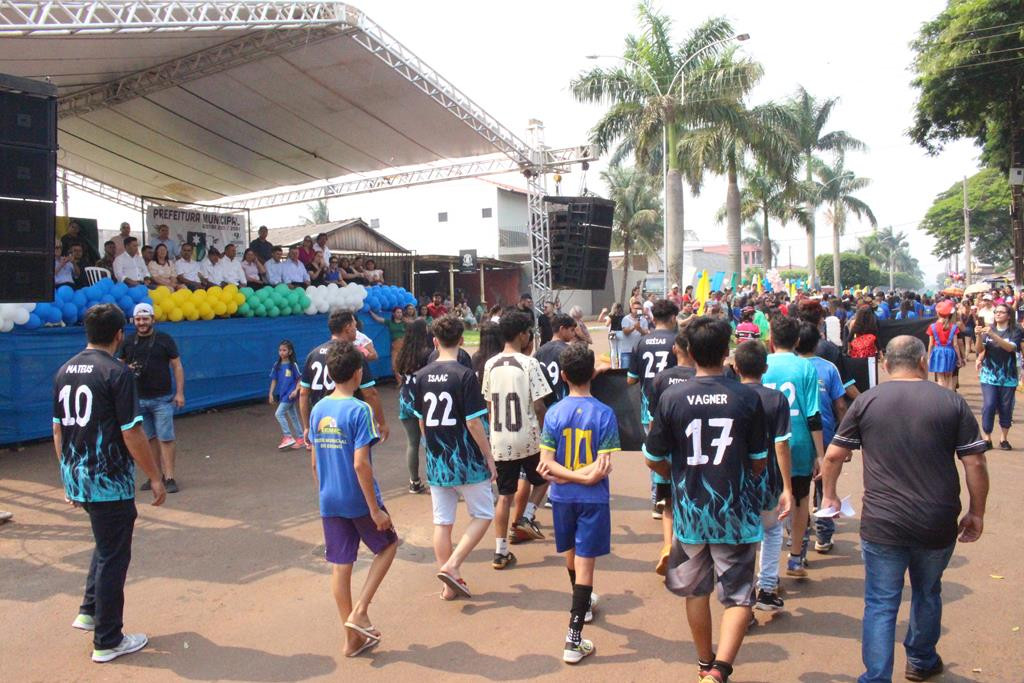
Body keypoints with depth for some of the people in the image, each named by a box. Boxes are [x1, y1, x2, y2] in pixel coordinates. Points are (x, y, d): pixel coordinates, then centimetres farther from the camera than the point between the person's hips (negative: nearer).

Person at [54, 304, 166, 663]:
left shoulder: (64, 371, 6)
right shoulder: (117, 372, -16)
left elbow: (58, 430, 12)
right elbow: (131, 433, -18)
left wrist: (69, 474, 21)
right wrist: (155, 478, -9)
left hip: (77, 480, 7)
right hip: (110, 481, -7)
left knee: (106, 542, 27)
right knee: (113, 556, 5)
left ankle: (89, 611, 27)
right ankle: (108, 641, 15)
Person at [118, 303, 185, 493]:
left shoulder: (164, 339, -2)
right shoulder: (128, 342, 7)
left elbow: (177, 366, -1)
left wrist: (180, 393, -7)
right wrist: (127, 369, -7)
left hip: (162, 398, -4)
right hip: (138, 399, 4)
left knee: (166, 439, -4)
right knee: (150, 438, 11)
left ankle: (169, 477, -1)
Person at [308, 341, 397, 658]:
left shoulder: (317, 410, 3)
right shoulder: (359, 410, -17)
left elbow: (314, 463, 9)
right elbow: (360, 464, -21)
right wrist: (376, 509, -16)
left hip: (329, 502, 6)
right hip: (359, 500, -6)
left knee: (339, 566, 11)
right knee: (387, 545, 18)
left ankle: (353, 638, 22)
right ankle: (359, 611, 9)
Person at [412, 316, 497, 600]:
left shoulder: (421, 376, 2)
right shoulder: (464, 375, -15)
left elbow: (421, 421, 10)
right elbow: (473, 422, -16)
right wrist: (489, 457, -6)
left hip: (436, 461, 5)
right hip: (467, 460, -5)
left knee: (442, 522, 12)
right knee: (482, 515, 11)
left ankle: (450, 584, 19)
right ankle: (452, 565, -1)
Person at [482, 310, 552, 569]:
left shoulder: (490, 365, 3)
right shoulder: (529, 364, -12)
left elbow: (489, 404, 9)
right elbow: (539, 405, -13)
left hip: (499, 440, 4)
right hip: (527, 438, -4)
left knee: (504, 495, 10)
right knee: (542, 479, 25)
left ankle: (501, 551, 11)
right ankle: (524, 518, 16)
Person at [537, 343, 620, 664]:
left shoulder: (553, 414, -8)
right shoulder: (604, 414, -13)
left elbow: (546, 464, -12)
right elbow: (603, 467, -18)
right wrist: (586, 475, -9)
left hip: (562, 497, 3)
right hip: (593, 498, -3)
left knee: (571, 554, 23)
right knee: (585, 562, 0)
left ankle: (583, 602, 48)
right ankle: (574, 640, 0)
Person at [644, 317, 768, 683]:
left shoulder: (672, 397, -10)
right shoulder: (748, 398, -9)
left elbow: (653, 460, -2)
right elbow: (758, 462, 1)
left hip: (690, 509, 2)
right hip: (736, 512, -1)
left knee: (696, 590, 20)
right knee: (738, 597, 9)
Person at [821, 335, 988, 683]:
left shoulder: (866, 401, -3)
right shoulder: (952, 402, -3)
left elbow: (834, 455, 0)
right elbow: (975, 464, -4)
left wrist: (830, 495, 15)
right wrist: (976, 513, 9)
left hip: (881, 524, -2)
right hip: (938, 524, 2)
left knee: (881, 604, 8)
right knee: (927, 594, 25)